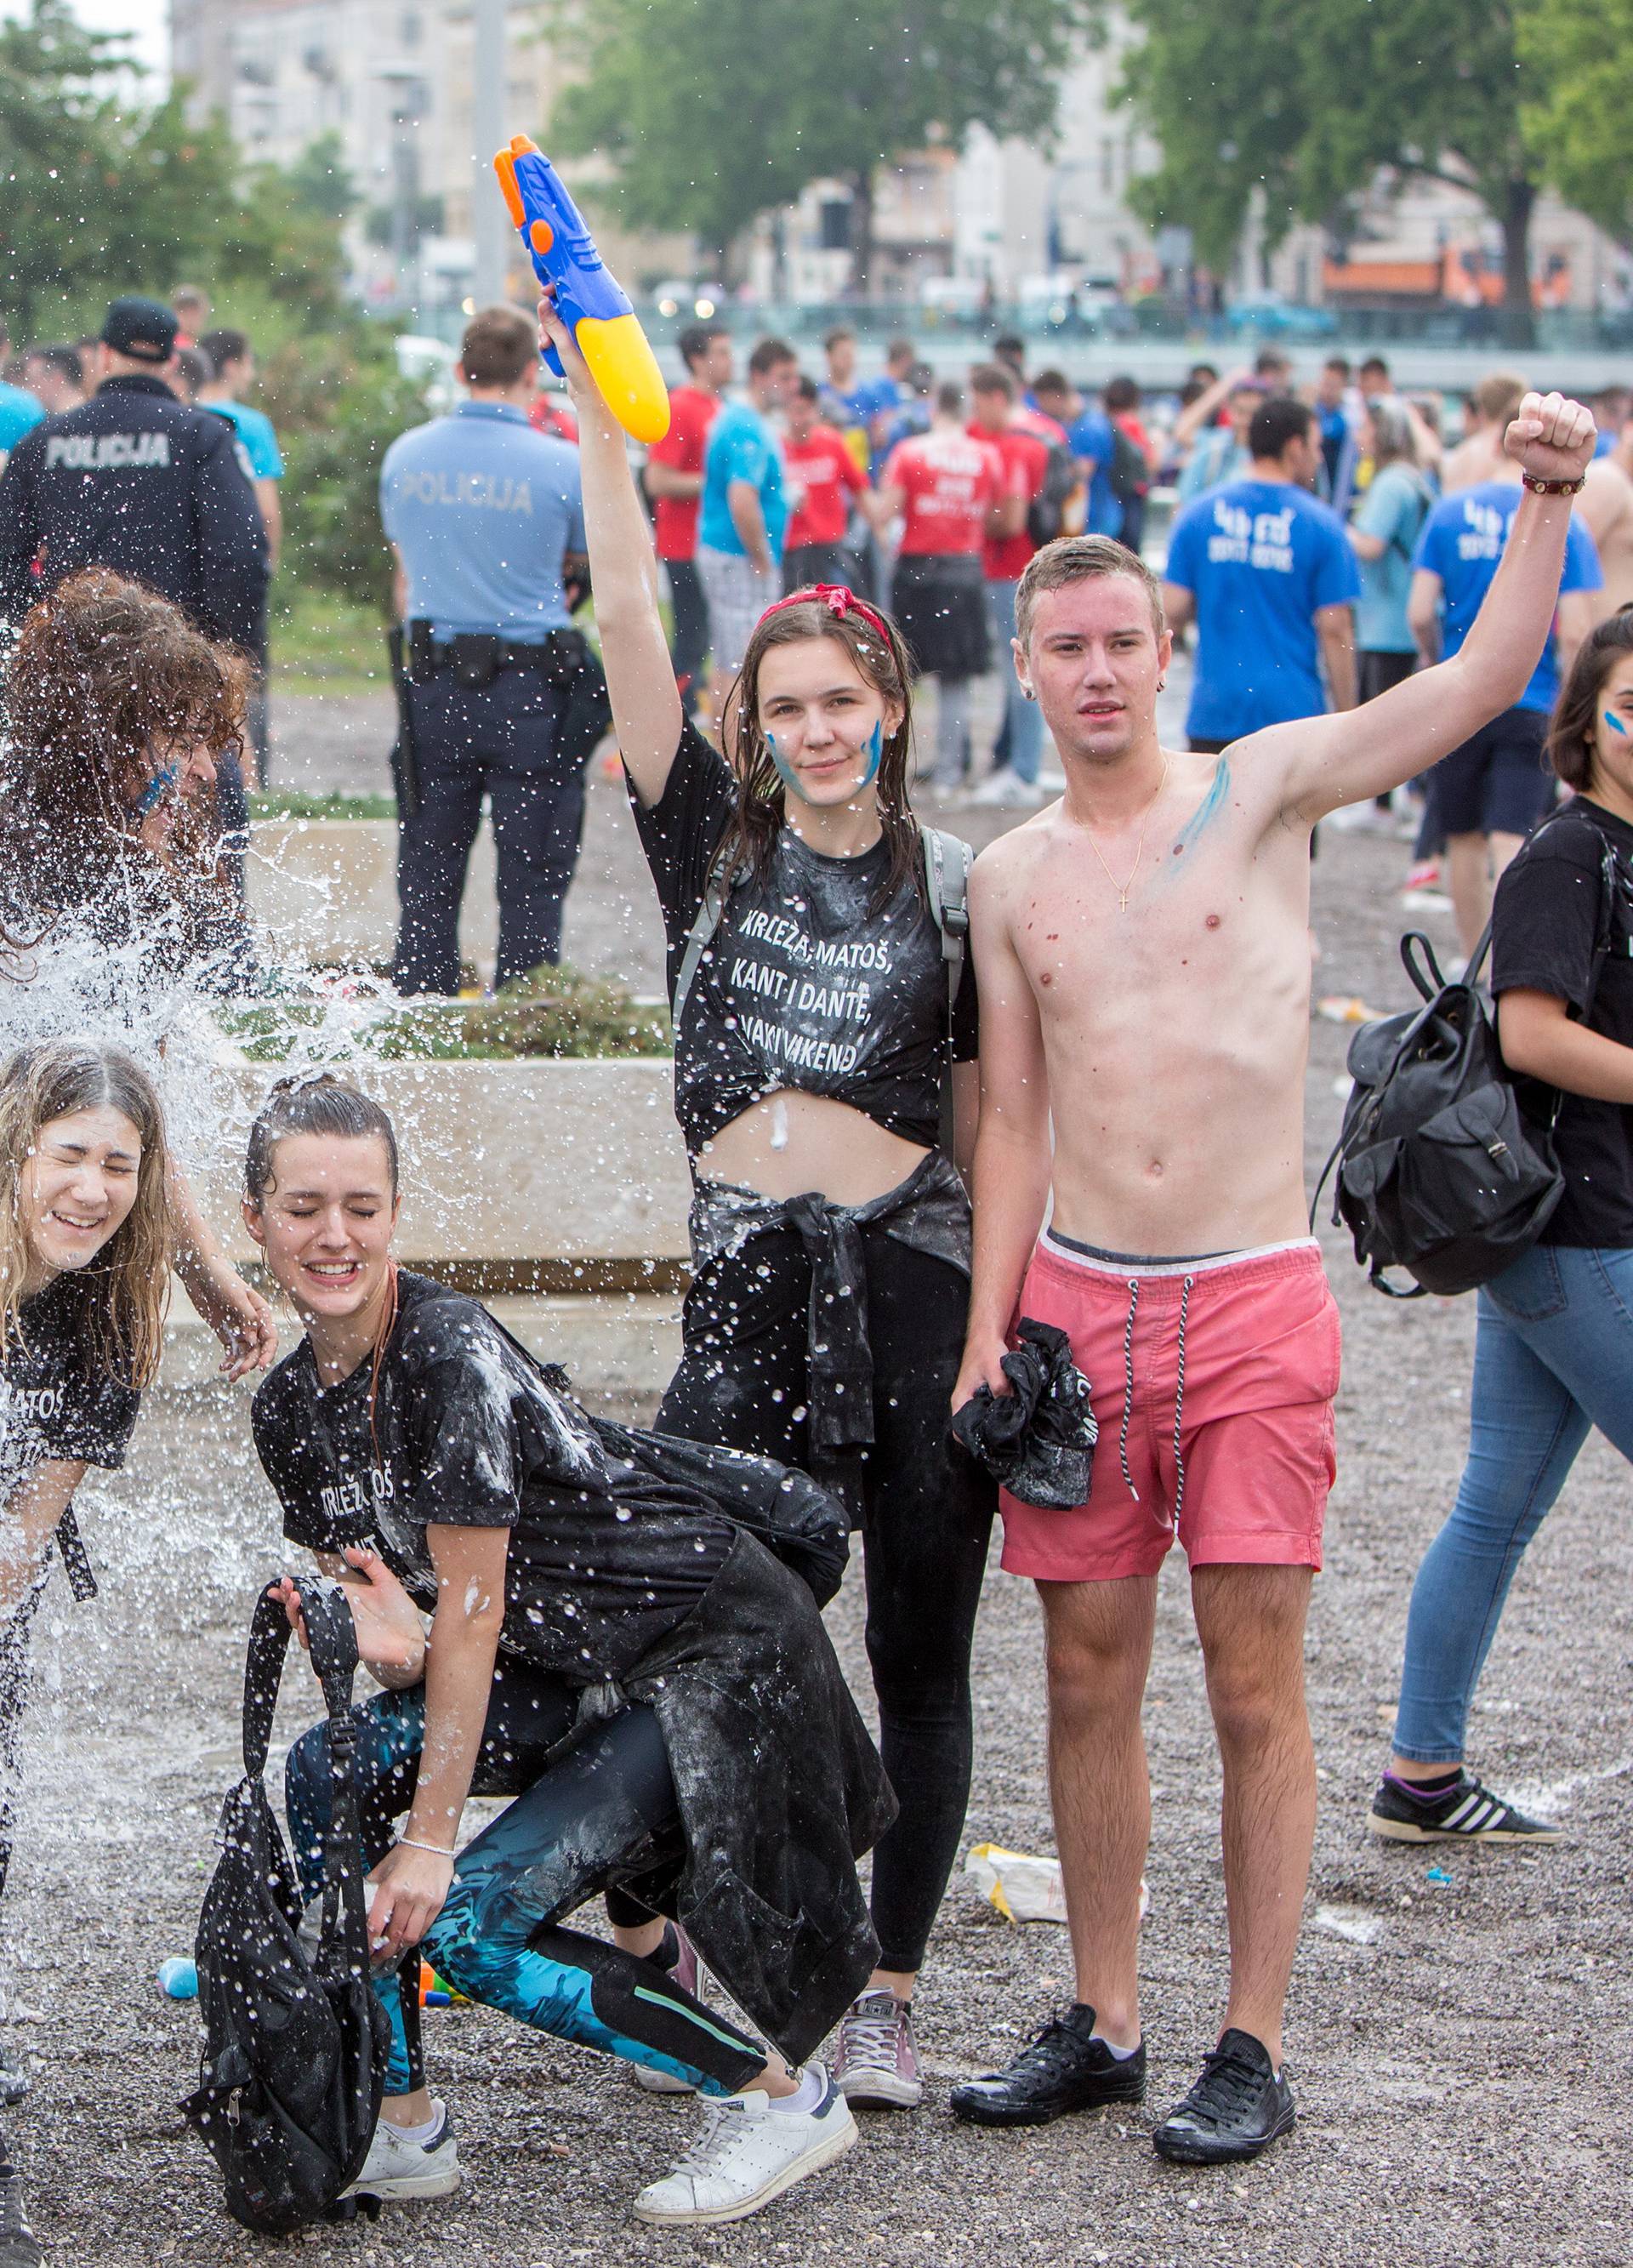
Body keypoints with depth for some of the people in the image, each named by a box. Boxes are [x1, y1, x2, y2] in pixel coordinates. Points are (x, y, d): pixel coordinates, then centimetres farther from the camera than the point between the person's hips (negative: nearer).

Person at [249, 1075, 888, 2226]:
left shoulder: (447, 1348, -23)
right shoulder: (290, 1406, 2)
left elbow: (472, 1610, -21)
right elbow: (411, 1638, 2)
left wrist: (432, 1840, -18)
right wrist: (378, 1640, -24)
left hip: (720, 1651, -8)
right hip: (570, 1666, 8)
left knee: (466, 1918, -16)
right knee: (331, 1774, -10)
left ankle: (782, 2094, 1)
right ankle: (403, 2128, 1)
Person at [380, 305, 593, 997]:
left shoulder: (405, 455, 3)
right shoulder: (561, 465, -10)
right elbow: (586, 569, 5)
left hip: (432, 682, 4)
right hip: (530, 685, -4)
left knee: (427, 874, 11)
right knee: (532, 876, 3)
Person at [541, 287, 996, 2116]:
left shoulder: (953, 883, 5)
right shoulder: (714, 841, 7)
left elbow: (994, 1111, 8)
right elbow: (629, 637, -2)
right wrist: (603, 429, -8)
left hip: (916, 1278, -1)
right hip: (749, 1283, 1)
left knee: (920, 1656, 4)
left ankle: (884, 1998, 15)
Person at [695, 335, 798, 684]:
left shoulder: (732, 417, 14)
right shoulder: (751, 430, -18)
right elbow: (742, 502, -27)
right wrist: (762, 561, -17)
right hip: (741, 562, -10)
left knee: (729, 663, 14)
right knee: (743, 668, -9)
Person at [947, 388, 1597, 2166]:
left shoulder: (1262, 788, -1)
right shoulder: (1011, 878, 9)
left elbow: (1480, 684, -11)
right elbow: (1013, 1119, 11)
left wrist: (1546, 500, -23)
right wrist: (986, 1333, 4)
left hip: (1252, 1307, -3)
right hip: (1077, 1302, 3)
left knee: (1254, 1686, -1)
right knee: (1089, 1673, 8)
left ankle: (1253, 2049, 6)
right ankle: (1101, 2023, 19)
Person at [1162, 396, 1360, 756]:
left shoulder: (1198, 515, 3)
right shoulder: (1321, 525, -4)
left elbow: (1172, 613, -1)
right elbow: (1335, 631, -6)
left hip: (1213, 710, 2)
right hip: (1293, 711, -2)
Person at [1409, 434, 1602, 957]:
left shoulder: (1449, 513, 0)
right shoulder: (1562, 525, -5)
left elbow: (1420, 614, -4)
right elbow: (1575, 633, -11)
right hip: (1531, 705, -2)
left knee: (1464, 839, 15)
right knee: (1511, 838, -7)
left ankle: (1475, 960, 27)